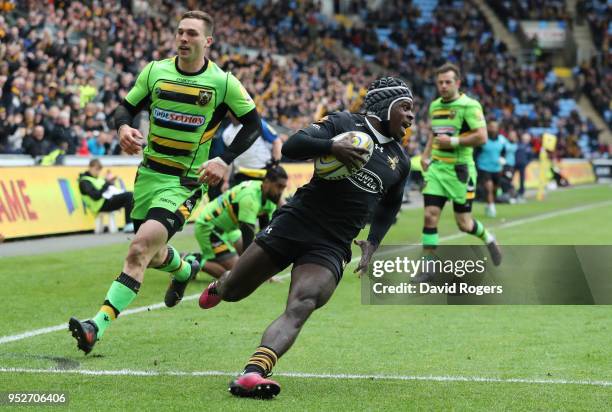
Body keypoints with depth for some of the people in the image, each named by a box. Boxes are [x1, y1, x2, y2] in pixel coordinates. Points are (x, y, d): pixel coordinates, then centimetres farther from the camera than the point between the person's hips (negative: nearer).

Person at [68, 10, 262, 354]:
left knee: (140, 249, -22)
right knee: (153, 256, 19)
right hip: (149, 173, 5)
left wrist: (225, 161, -10)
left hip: (186, 182, -5)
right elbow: (126, 108, 10)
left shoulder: (223, 82, -6)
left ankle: (98, 327, -26)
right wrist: (124, 128, -14)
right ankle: (184, 270, 56)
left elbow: (253, 124, 3)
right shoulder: (156, 71, 2)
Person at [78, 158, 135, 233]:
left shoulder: (98, 179, 26)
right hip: (103, 204, -9)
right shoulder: (84, 182, -4)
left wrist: (111, 182, 2)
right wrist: (107, 183, -17)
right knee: (128, 195, -24)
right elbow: (96, 196, -18)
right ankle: (128, 225, -27)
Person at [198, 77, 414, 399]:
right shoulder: (344, 124, 0)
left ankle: (252, 374, -40)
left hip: (331, 247, 2)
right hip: (295, 223, -2)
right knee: (232, 292, 9)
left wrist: (372, 243, 17)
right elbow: (291, 147, -11)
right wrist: (332, 147, -25)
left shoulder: (399, 161, 14)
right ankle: (220, 285, 47)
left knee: (299, 309, -24)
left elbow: (389, 206, 31)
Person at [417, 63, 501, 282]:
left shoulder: (469, 105, -11)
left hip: (460, 169, -5)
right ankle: (428, 266, -1)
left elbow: (482, 137, -17)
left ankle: (488, 239, 35)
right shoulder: (434, 106, 11)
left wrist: (453, 141, -19)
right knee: (430, 215, -6)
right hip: (436, 167, 5)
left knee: (464, 224, 2)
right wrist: (426, 155, 14)